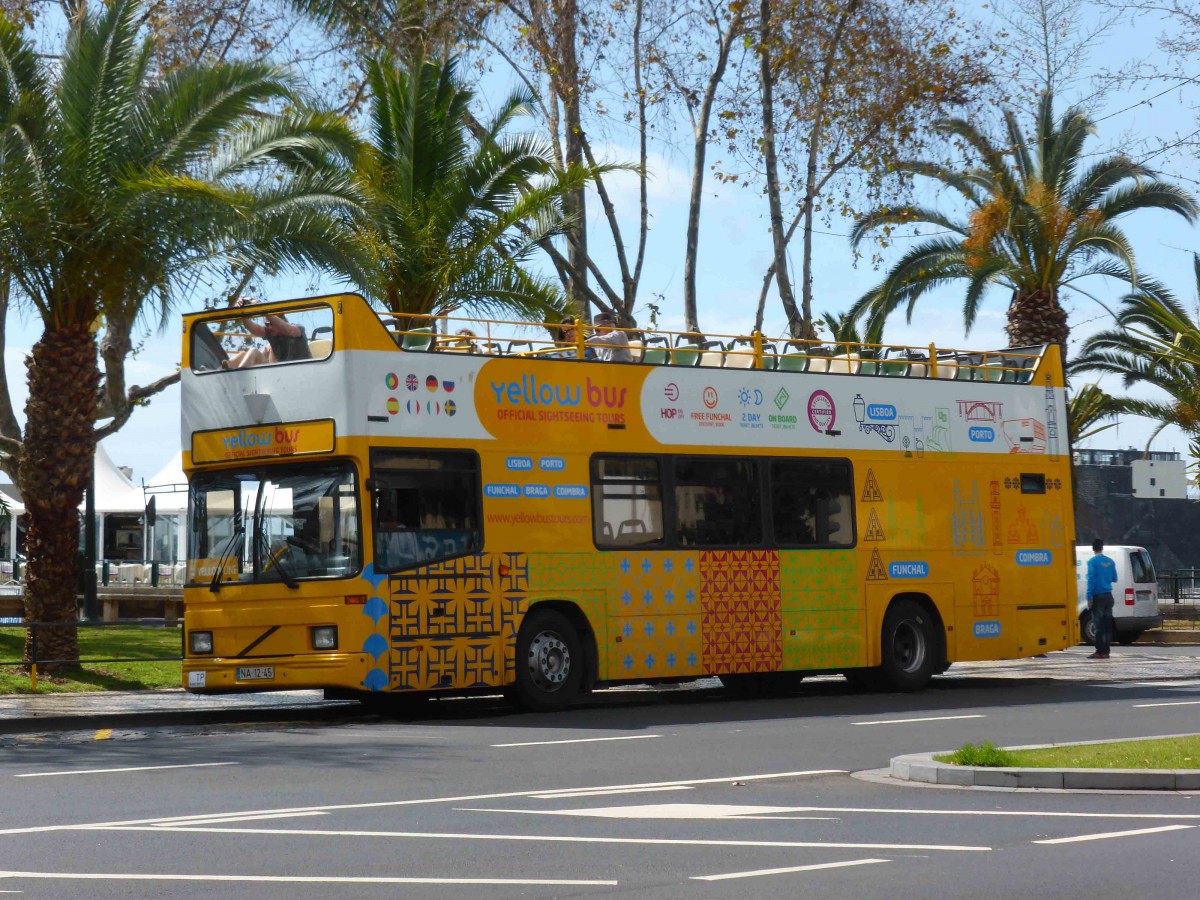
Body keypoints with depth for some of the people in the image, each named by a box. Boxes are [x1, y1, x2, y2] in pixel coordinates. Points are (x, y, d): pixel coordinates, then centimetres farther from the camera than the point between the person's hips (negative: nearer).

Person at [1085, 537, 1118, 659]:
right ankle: (1106, 650, 10)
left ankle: (1100, 651, -7)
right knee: (1107, 624, 8)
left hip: (1098, 596, -6)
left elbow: (1091, 580, -15)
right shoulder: (1110, 561, 9)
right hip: (1108, 596, 6)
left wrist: (1089, 598, -14)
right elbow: (1114, 579, 18)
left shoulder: (1093, 561, -10)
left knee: (1099, 625, -5)